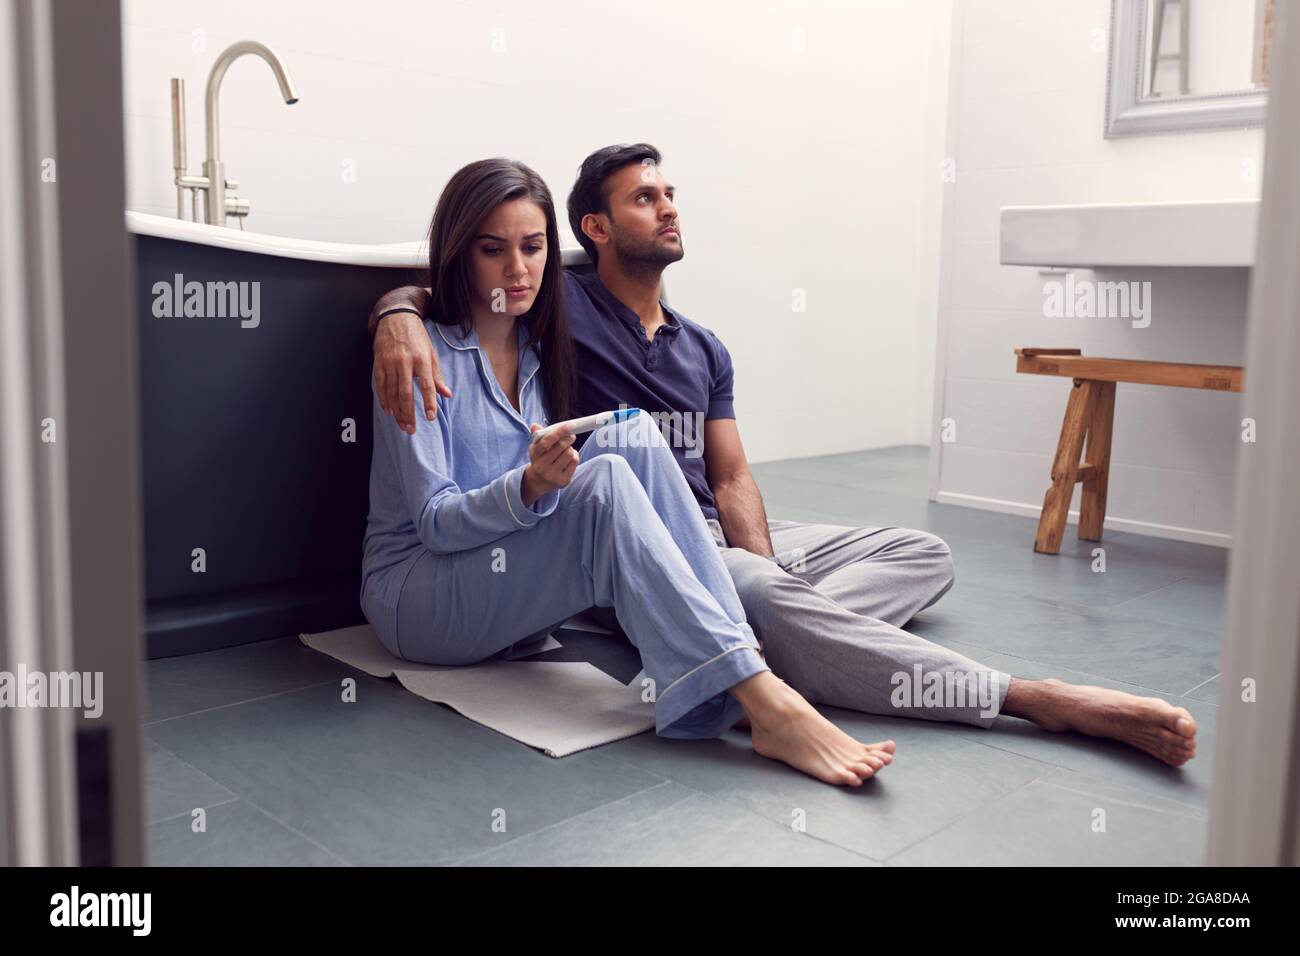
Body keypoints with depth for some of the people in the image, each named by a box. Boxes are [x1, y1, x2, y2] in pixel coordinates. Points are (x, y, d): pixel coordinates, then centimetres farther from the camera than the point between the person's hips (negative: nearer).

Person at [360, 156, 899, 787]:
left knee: (632, 434, -19)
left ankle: (744, 650, -30)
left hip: (518, 586, 6)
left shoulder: (540, 348, 10)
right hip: (416, 589, -6)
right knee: (605, 480, -32)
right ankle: (768, 707, -42)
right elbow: (434, 520, -16)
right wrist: (529, 487, -33)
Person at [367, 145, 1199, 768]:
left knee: (925, 554, -3)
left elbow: (731, 480, 8)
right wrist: (401, 317, -30)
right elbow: (432, 287, -3)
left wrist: (765, 577, -12)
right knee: (774, 602, -37)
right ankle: (1040, 699, -38)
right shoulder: (562, 306, 2)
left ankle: (751, 657, -33)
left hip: (719, 537, 8)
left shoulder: (705, 351, 18)